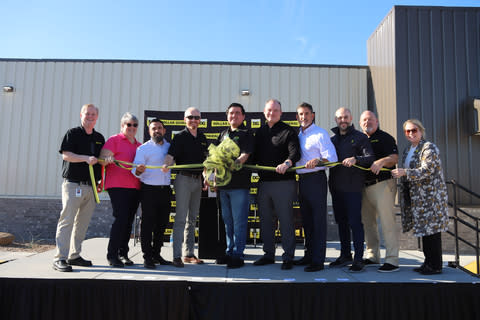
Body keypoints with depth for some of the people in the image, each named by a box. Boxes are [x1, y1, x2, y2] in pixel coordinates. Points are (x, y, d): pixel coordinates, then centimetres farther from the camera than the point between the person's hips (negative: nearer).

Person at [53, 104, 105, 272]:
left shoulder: (100, 138, 17)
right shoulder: (72, 133, 1)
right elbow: (66, 155, -10)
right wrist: (86, 158, -22)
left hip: (91, 186, 6)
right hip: (73, 184, -6)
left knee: (83, 222, 8)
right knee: (67, 220, -8)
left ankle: (74, 256, 17)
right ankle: (60, 258, -5)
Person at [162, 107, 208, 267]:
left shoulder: (202, 137, 14)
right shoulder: (180, 136, -4)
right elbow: (171, 154, -18)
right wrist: (166, 164, -38)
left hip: (197, 179, 6)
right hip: (184, 178, -6)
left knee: (192, 218, 11)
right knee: (181, 218, -8)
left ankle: (189, 254, 19)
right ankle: (177, 256, -3)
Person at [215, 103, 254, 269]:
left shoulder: (247, 134, 1)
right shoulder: (223, 134, 19)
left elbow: (245, 155, -13)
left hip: (239, 183, -6)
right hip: (223, 183, 7)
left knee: (239, 222, -2)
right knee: (227, 221, 14)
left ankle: (238, 255, 6)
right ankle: (229, 252, 24)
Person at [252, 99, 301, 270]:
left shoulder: (288, 131, -2)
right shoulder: (260, 132, 16)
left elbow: (295, 152, -16)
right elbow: (255, 155, 20)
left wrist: (287, 163, -34)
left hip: (283, 182, -6)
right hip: (263, 182, 6)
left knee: (286, 220, -2)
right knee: (265, 220, 12)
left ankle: (288, 257, 8)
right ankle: (268, 254, 25)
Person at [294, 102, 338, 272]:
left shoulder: (321, 134, -4)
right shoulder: (297, 135, 17)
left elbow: (332, 158, -12)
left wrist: (317, 160, -28)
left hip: (316, 179, -7)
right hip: (302, 180, 7)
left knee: (318, 220, -5)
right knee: (306, 220, 12)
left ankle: (318, 260, -1)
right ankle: (308, 255, 22)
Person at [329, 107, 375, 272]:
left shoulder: (360, 137, 1)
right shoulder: (332, 139, 17)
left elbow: (370, 158, -9)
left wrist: (355, 159, -27)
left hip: (353, 186, -6)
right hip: (336, 186, 6)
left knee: (355, 222, -5)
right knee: (341, 222, 12)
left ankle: (358, 259, 3)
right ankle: (345, 255, 24)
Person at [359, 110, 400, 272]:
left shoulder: (385, 137, 0)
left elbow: (394, 158, -12)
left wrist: (381, 161, -30)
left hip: (383, 184, -7)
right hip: (364, 185, 7)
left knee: (387, 221, -9)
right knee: (367, 221, 11)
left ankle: (392, 260, -4)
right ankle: (372, 256, 22)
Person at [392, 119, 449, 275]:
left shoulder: (429, 148, -9)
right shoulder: (407, 151, 16)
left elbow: (427, 170, -21)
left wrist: (404, 172, -28)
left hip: (430, 195, -8)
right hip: (416, 196, 8)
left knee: (431, 228, -5)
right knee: (424, 229, 12)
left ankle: (435, 266, 3)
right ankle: (428, 262, 20)